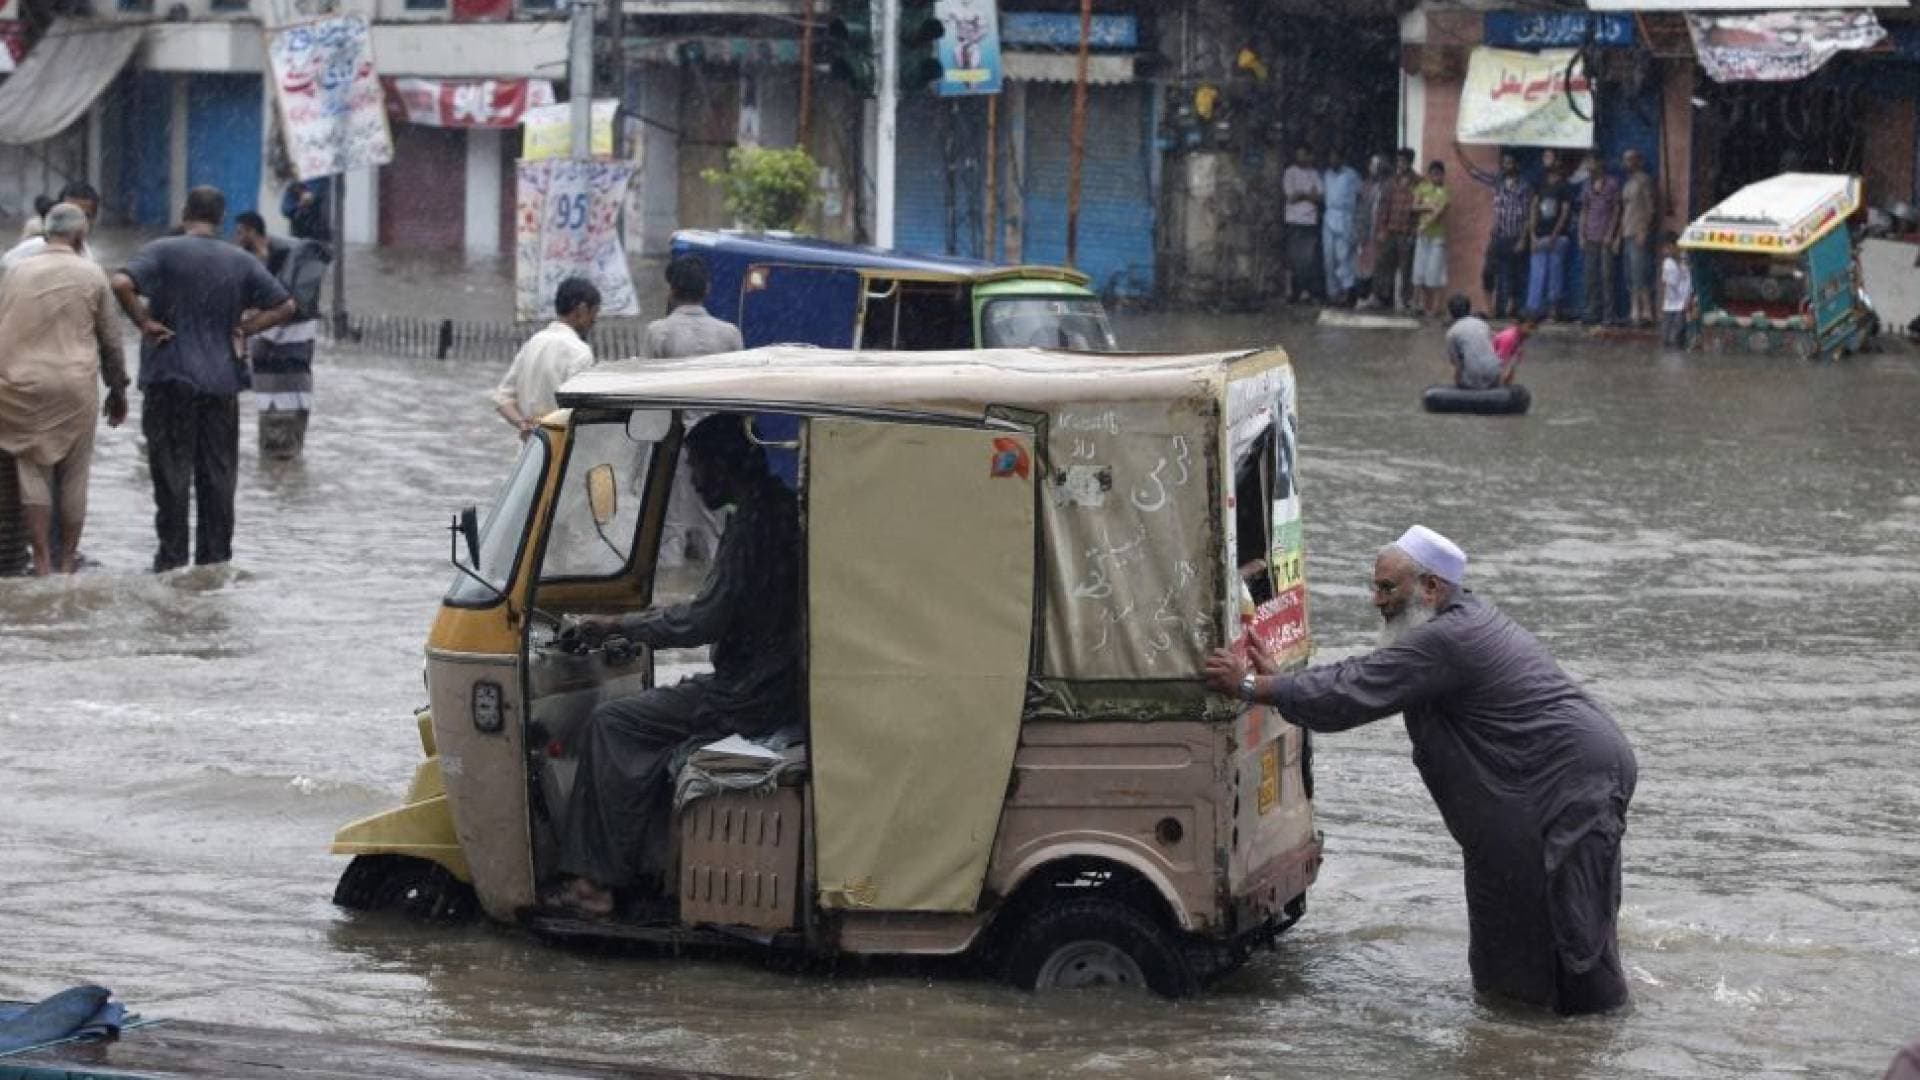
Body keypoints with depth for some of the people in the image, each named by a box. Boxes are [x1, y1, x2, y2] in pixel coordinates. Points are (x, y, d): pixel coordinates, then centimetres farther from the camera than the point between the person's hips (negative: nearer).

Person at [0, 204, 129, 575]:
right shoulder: (92, 276, 1)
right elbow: (110, 340, 5)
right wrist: (118, 390, 16)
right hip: (76, 385, -1)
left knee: (33, 471, 4)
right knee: (73, 475, 7)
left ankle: (42, 562, -2)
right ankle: (67, 562, 9)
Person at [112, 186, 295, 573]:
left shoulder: (163, 251, -5)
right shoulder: (242, 262, 7)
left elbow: (121, 284, -20)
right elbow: (285, 306, 8)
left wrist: (143, 322, -9)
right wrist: (243, 329, 6)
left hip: (171, 377, -3)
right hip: (222, 382, 3)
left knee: (172, 474, 1)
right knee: (218, 477, 9)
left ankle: (172, 559, 1)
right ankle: (215, 561, 12)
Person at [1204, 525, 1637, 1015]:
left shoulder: (1445, 643, -22)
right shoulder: (1467, 619, 13)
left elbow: (1353, 695, -21)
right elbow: (1367, 675, 18)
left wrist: (1252, 687, -13)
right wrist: (1279, 679, 12)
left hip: (1576, 775, -11)